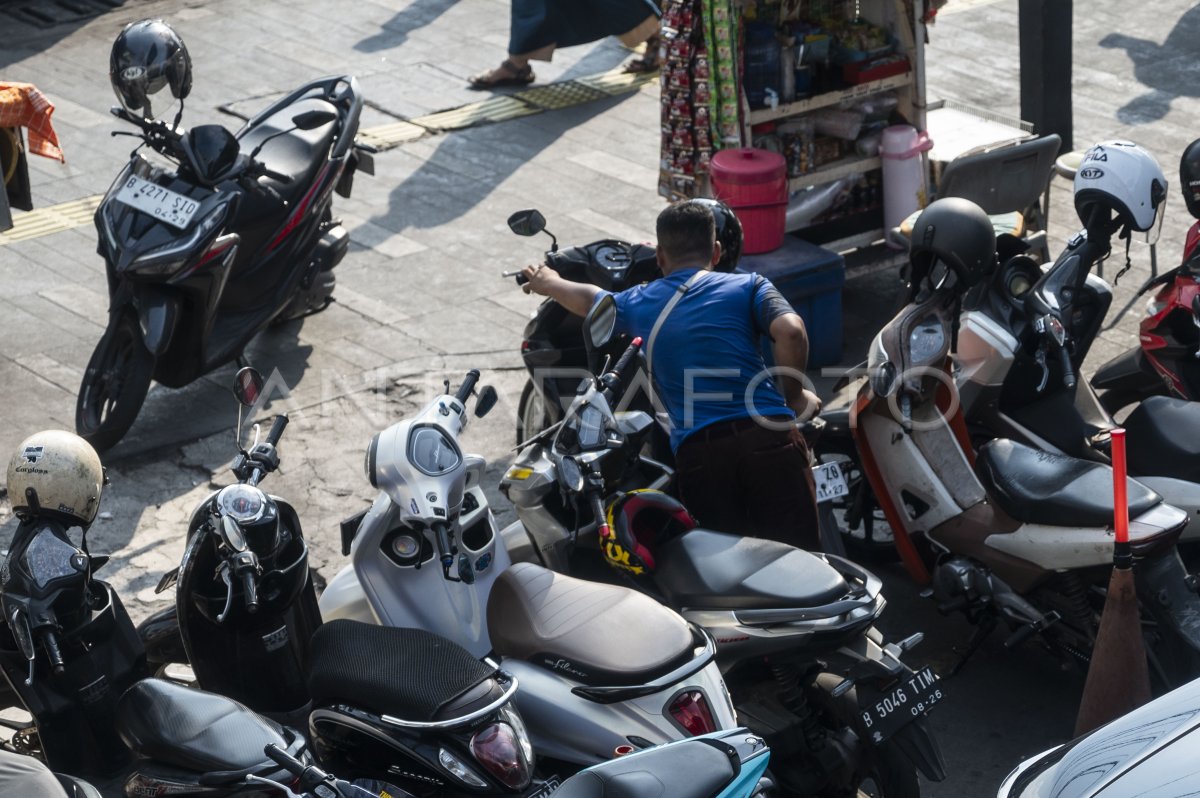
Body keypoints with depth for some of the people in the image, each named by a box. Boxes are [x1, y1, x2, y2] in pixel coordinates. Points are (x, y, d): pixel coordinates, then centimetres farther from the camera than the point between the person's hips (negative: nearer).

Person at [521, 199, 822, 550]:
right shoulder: (747, 286, 11)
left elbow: (587, 298, 44)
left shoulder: (638, 304, 21)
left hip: (696, 452, 2)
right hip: (766, 438, -2)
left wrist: (549, 283, 66)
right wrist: (794, 396, 7)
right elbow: (790, 331, -9)